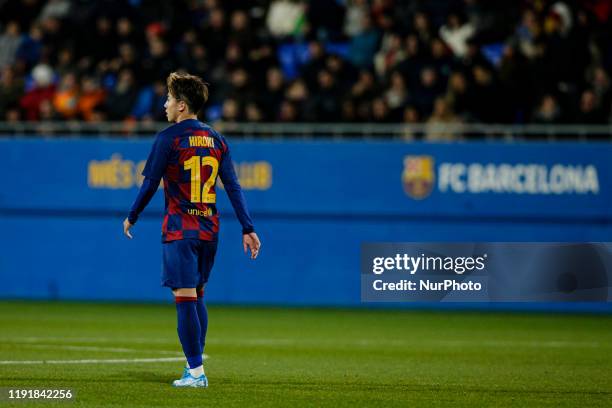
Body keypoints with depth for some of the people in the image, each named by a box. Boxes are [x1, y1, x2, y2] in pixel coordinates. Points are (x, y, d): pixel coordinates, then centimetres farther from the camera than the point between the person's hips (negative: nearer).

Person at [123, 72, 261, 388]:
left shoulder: (169, 138, -7)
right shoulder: (215, 139, 10)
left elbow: (150, 184, -7)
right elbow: (233, 187, 7)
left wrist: (131, 218, 7)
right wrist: (247, 229, 7)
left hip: (180, 229, -6)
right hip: (209, 229, 6)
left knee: (185, 299, -7)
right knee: (197, 296, 17)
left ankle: (195, 371, -11)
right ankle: (195, 363, 19)